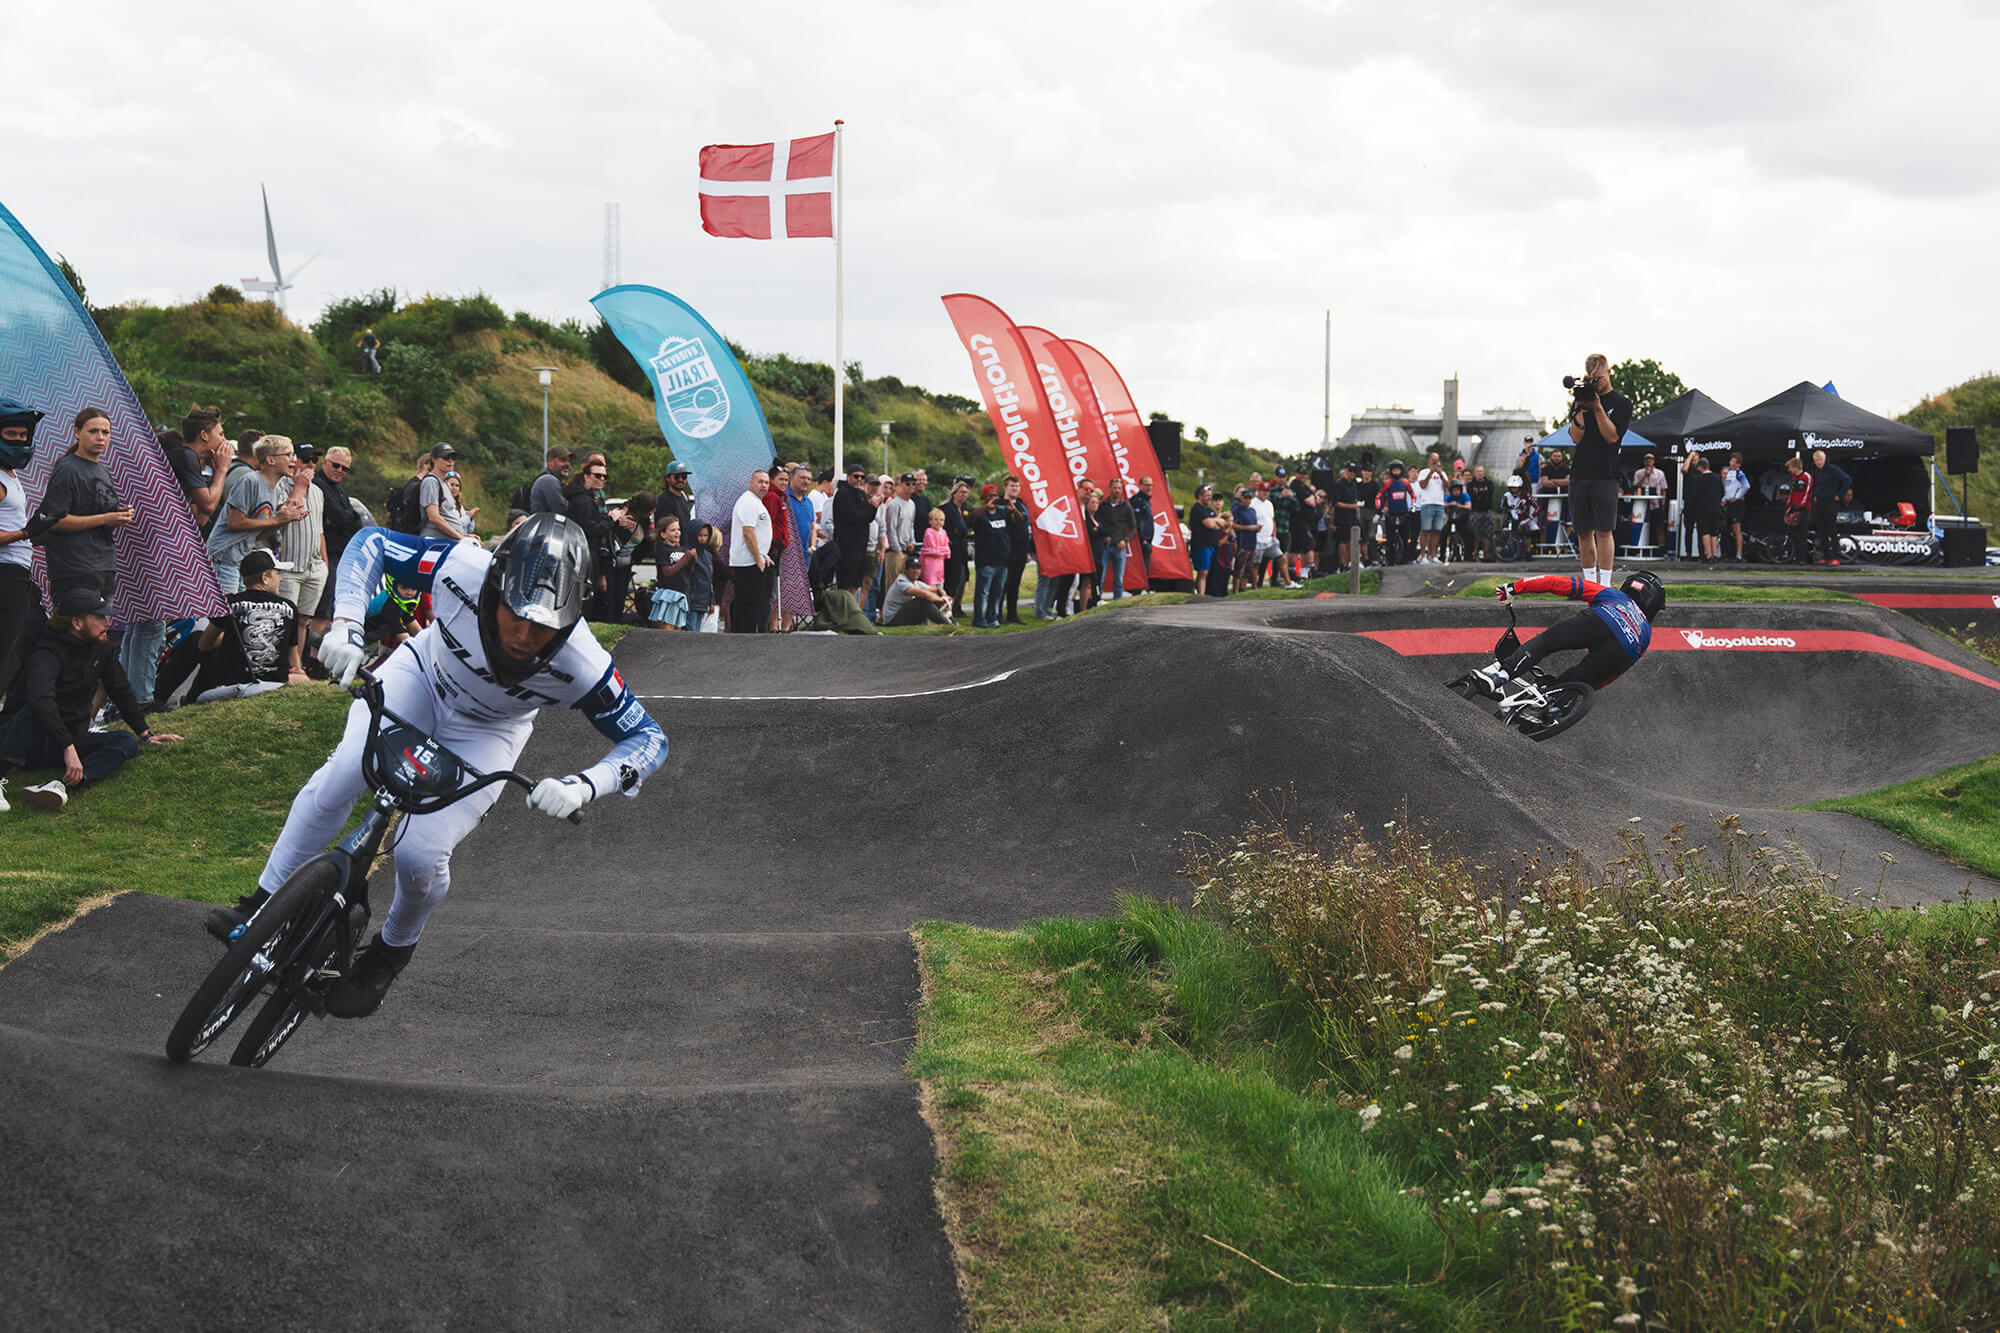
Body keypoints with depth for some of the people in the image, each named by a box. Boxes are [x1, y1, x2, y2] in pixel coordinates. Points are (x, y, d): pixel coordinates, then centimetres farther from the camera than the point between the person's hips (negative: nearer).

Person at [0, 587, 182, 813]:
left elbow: (121, 691, 20)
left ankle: (61, 785, -43)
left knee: (127, 742, -18)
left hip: (72, 738, 7)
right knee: (33, 710, -38)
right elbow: (41, 699, -40)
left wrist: (145, 734, 16)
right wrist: (68, 748, -48)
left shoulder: (100, 649, 6)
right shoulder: (48, 653, -22)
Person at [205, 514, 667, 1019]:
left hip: (485, 734, -1)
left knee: (420, 855, -16)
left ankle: (391, 952, 16)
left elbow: (648, 739, -26)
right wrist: (346, 626, -33)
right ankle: (264, 904, -9)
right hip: (423, 674, 1)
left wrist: (583, 786, -44)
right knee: (340, 775, -25)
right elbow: (370, 543, -19)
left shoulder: (580, 665, -36)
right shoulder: (461, 569, -35)